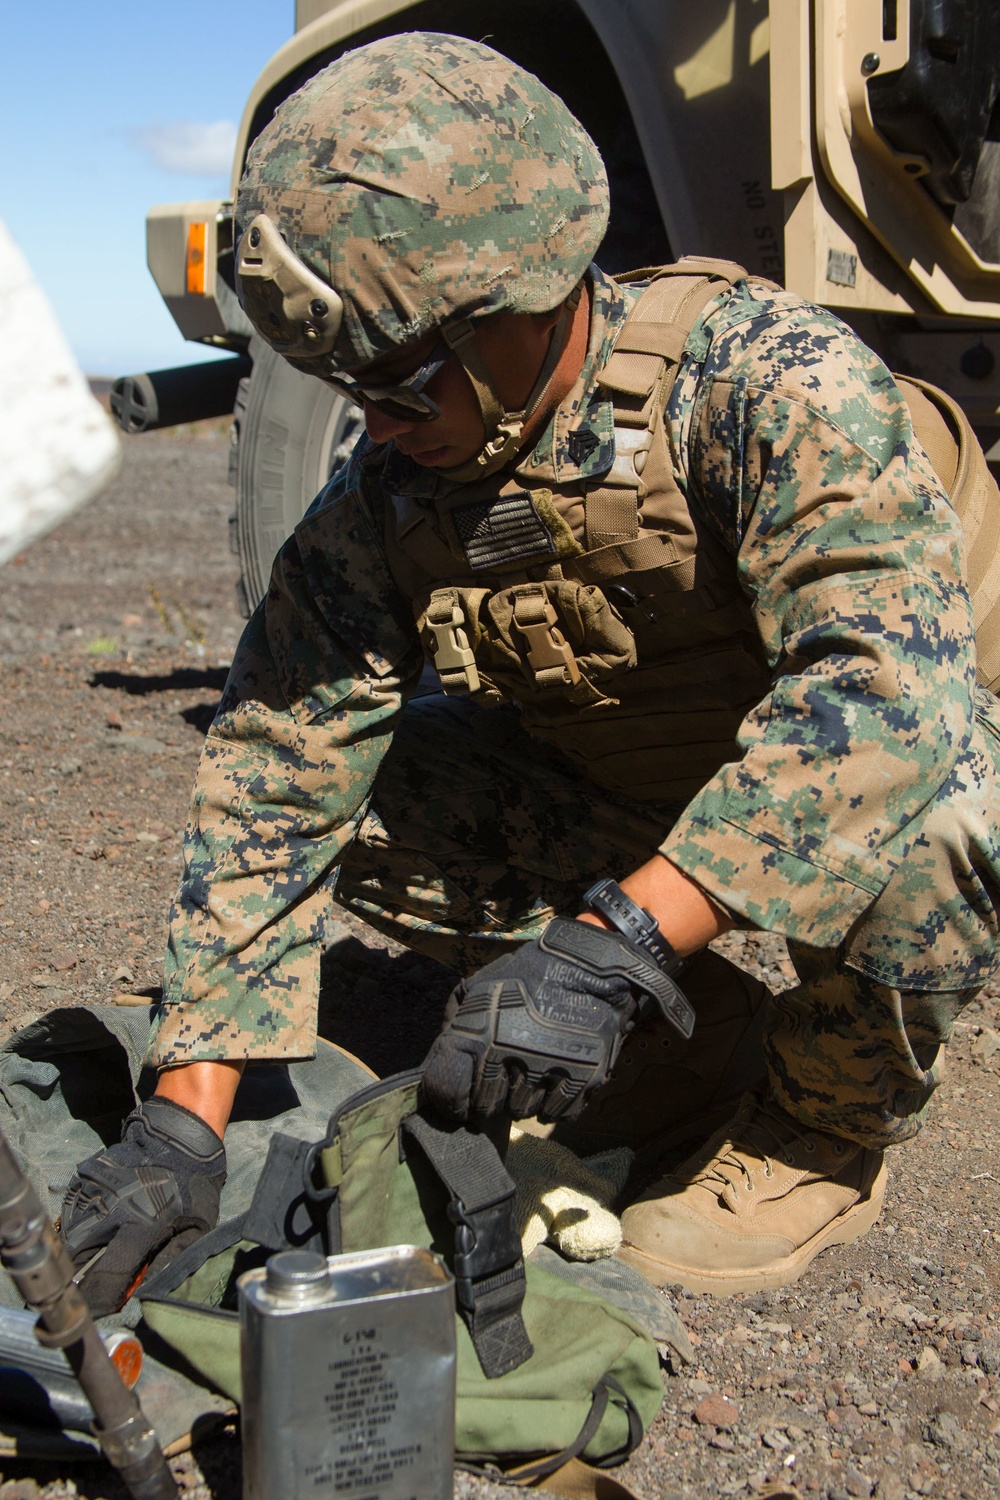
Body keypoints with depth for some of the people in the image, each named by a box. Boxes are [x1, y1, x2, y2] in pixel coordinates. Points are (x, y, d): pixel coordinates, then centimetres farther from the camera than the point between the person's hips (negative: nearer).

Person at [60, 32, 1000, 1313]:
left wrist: (618, 942, -50)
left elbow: (891, 664, -43)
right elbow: (268, 788, -14)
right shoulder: (387, 499, -14)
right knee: (339, 784, -11)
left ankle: (832, 1126, -5)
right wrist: (187, 1116, -21)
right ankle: (708, 1042, 3)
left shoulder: (756, 371, -29)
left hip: (855, 786, -5)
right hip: (616, 806, 6)